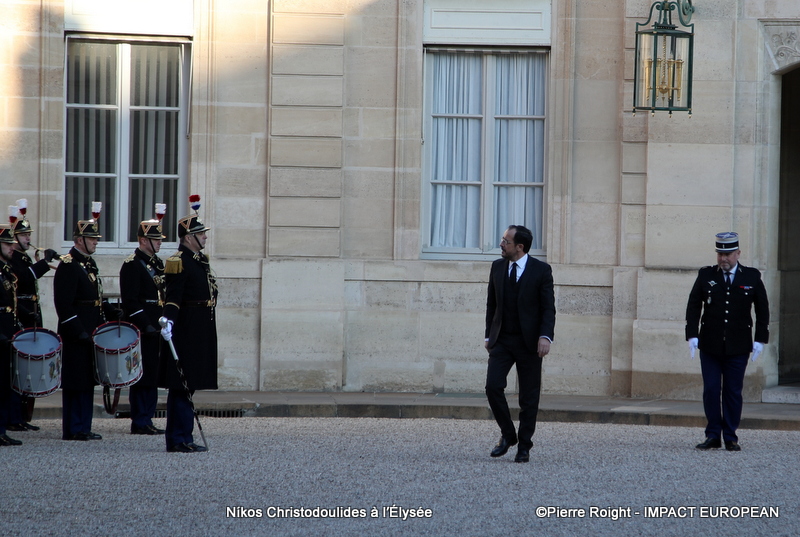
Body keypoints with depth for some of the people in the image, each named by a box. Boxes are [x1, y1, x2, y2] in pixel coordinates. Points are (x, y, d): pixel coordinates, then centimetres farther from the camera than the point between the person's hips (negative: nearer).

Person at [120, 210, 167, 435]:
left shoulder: (157, 263, 17)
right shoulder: (132, 265, -11)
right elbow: (130, 301, -16)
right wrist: (145, 326, -21)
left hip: (154, 328, 9)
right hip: (141, 330, -9)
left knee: (152, 375, 10)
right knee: (142, 375, -6)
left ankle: (147, 420, 14)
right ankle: (140, 423, -2)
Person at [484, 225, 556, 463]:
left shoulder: (541, 270, -5)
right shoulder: (497, 267, 7)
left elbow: (548, 307, -6)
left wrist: (545, 336, -18)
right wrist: (489, 335, 11)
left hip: (528, 341, -3)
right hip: (501, 340, 3)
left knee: (529, 396, 1)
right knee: (493, 386, -11)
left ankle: (524, 446, 11)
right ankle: (507, 434, 9)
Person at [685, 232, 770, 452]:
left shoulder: (752, 277, 4)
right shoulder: (706, 276, 5)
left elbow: (763, 310, 8)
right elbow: (693, 307, 5)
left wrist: (760, 340, 1)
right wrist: (692, 336, -6)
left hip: (738, 349, -1)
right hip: (710, 347, 1)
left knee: (733, 392, 1)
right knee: (711, 390, -2)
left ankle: (730, 438, 8)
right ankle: (713, 436, 6)